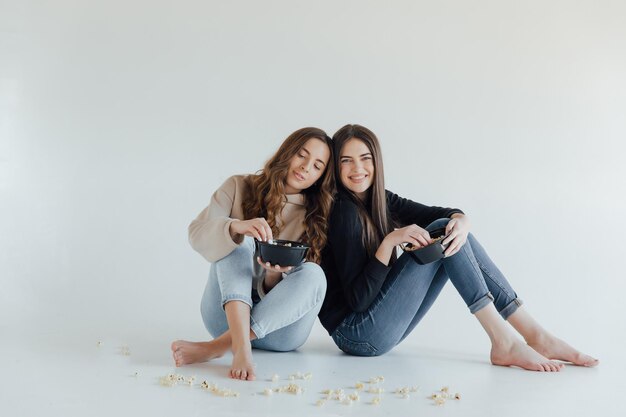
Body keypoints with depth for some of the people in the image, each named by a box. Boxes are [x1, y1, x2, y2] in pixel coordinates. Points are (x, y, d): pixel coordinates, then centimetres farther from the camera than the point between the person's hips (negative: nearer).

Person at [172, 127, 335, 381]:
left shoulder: (316, 217, 6)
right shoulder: (240, 188, 4)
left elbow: (278, 288, -2)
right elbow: (197, 233, -13)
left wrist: (276, 272, -27)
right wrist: (237, 227, -33)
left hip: (277, 324, 1)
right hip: (227, 311, -1)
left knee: (312, 275, -29)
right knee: (239, 242, -25)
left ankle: (216, 347, -38)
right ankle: (241, 347, -46)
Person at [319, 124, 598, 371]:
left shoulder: (377, 199, 8)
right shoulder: (344, 212, -17)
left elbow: (437, 213, 1)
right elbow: (358, 299, -21)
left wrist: (460, 220, -22)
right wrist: (389, 241, -29)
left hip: (383, 328, 8)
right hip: (357, 332, -8)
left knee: (452, 234, -2)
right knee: (441, 231, -14)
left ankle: (535, 335, -5)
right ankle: (504, 343, -16)